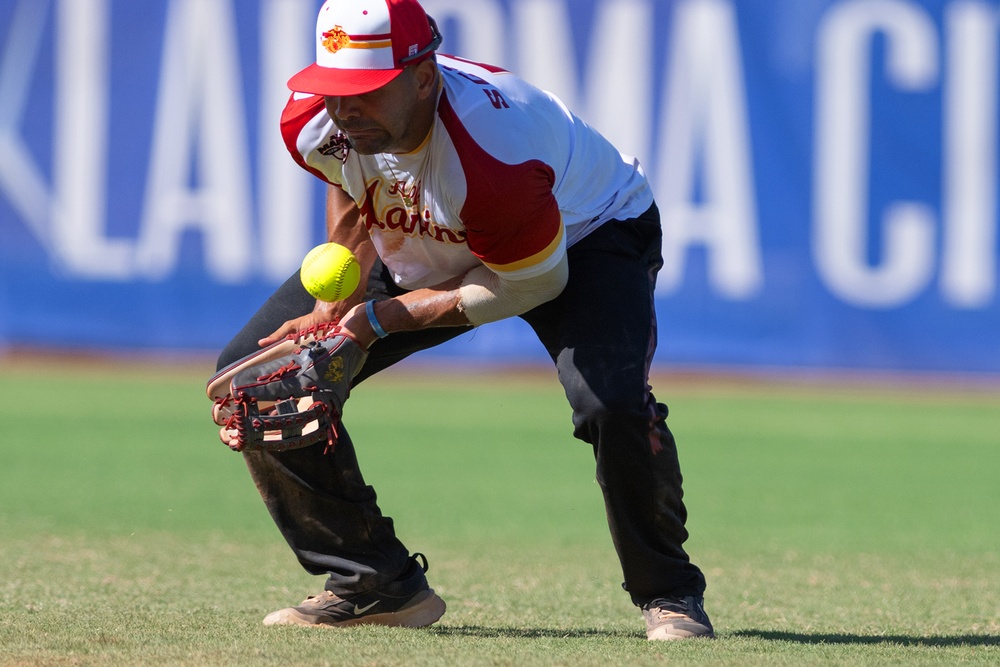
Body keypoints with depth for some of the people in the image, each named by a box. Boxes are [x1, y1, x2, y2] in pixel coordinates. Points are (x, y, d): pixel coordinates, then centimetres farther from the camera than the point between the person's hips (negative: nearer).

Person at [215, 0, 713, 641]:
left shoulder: (494, 151, -43)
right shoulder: (312, 120, -24)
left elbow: (534, 282, -28)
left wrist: (380, 319, -29)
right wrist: (339, 300, -12)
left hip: (584, 235, -6)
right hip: (411, 248, 6)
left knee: (610, 402, -34)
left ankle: (669, 593, -8)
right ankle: (378, 584, 5)